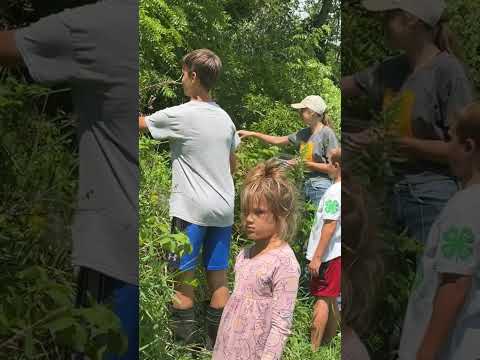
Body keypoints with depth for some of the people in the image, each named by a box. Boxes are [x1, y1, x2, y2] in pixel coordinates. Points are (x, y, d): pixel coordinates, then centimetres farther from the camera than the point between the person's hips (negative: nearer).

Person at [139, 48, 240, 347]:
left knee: (183, 278, 3)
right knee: (218, 279, 10)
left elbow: (140, 123, 2)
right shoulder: (225, 118, 8)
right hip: (223, 209, 6)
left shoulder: (179, 116, -11)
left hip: (191, 210, -6)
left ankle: (186, 345, 6)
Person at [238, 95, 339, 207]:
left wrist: (305, 164, -13)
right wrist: (251, 134, 15)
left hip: (320, 187, -7)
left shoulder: (327, 133, -9)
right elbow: (277, 140, 18)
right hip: (305, 185, 7)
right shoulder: (304, 133, 11)